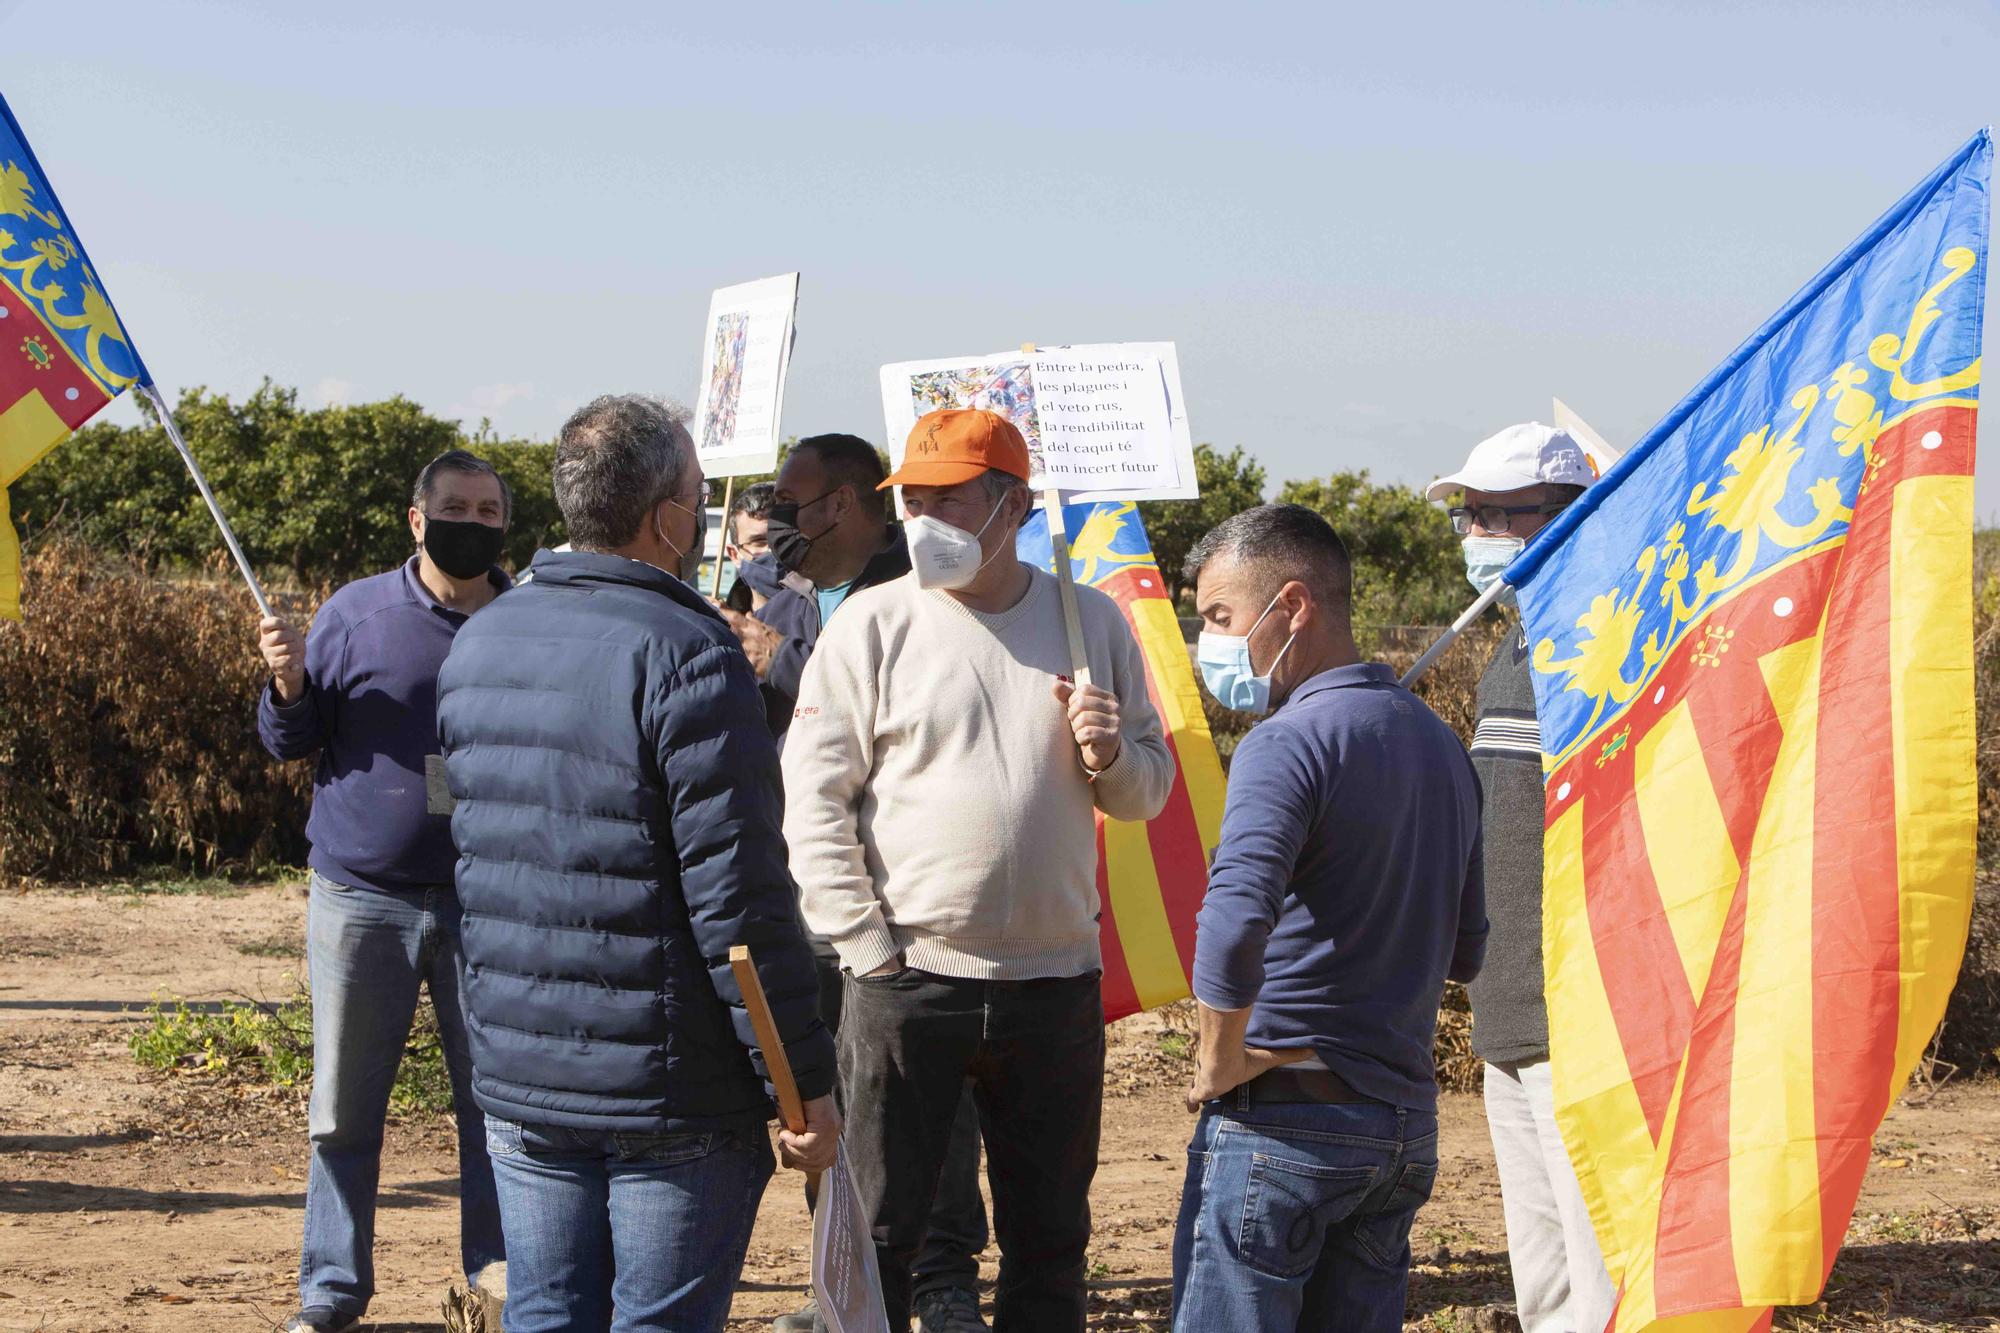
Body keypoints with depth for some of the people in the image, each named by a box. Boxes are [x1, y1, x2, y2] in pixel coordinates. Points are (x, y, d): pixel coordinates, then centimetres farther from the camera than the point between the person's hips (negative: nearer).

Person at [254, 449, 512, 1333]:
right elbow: (291, 742, 5)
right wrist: (289, 686, -15)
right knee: (344, 1110, 4)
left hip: (487, 903, 1)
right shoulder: (355, 614, 2)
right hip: (362, 896, -1)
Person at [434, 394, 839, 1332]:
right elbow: (740, 900, -18)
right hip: (670, 1091, -7)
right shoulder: (687, 657, -16)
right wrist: (806, 1080, -13)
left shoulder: (476, 648, 9)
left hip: (517, 1080, 7)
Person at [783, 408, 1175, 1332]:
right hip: (907, 980, -3)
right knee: (876, 1232, 2)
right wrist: (869, 947, -10)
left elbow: (1149, 793, 13)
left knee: (1050, 1239, 13)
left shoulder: (1091, 622, 7)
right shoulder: (873, 623, -2)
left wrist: (1113, 755, -9)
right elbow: (814, 804, -4)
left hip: (1055, 982, 3)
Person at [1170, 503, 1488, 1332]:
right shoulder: (1439, 743, 14)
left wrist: (1220, 1060, -17)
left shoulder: (1288, 744, -14)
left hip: (1287, 1116, -8)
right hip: (1407, 1121, 8)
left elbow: (1234, 920, -29)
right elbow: (1465, 951, 19)